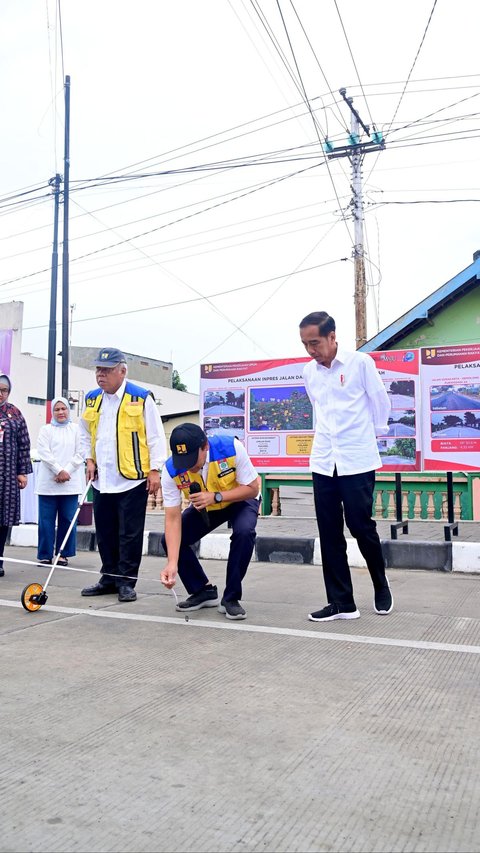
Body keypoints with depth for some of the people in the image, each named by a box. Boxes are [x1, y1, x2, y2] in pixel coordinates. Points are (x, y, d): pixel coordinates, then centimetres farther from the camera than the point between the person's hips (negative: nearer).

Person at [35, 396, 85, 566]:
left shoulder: (76, 429, 10)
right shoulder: (46, 430, 9)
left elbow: (80, 453, 2)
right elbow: (44, 453, -3)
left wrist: (66, 471, -10)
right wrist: (59, 471, -12)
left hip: (70, 482, 1)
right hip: (48, 482, -1)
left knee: (68, 519, 1)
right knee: (46, 519, 0)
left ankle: (63, 554, 10)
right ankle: (44, 555, 7)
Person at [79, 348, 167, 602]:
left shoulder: (141, 398, -7)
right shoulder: (92, 399, 10)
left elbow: (156, 437, -5)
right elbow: (85, 434, 21)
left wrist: (155, 470, -9)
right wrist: (89, 460, 8)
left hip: (132, 479, -5)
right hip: (102, 480, 6)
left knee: (129, 534, 0)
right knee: (105, 533, 13)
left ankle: (126, 581, 11)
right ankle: (110, 578, 25)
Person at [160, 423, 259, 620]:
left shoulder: (231, 447, -35)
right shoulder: (171, 470, -28)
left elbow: (252, 489, -25)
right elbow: (173, 519, -27)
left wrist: (215, 497, -40)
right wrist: (172, 564, -37)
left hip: (240, 500, -3)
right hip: (203, 507, 3)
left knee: (244, 532, -33)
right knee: (171, 540, -14)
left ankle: (231, 598, -13)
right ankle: (203, 591, 9)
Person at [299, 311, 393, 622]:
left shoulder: (361, 362, -6)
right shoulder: (309, 371, 8)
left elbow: (380, 402, 3)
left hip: (357, 461, -4)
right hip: (323, 462, 5)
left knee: (361, 527, 0)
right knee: (330, 534, 3)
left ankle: (381, 584, 27)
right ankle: (342, 602, 12)